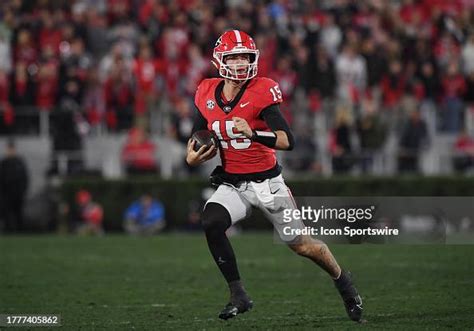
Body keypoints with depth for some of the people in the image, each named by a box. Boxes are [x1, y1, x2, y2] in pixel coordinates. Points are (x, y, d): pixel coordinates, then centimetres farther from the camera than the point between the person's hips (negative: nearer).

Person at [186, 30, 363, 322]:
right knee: (211, 223, -25)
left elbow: (287, 141, -25)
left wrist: (253, 134, -42)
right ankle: (238, 296, -13)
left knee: (301, 244, 4)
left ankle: (342, 279, 35)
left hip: (267, 182, -4)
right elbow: (196, 137, 14)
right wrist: (192, 156, -8)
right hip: (232, 185, 4)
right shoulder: (208, 94, -1)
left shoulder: (262, 92, -17)